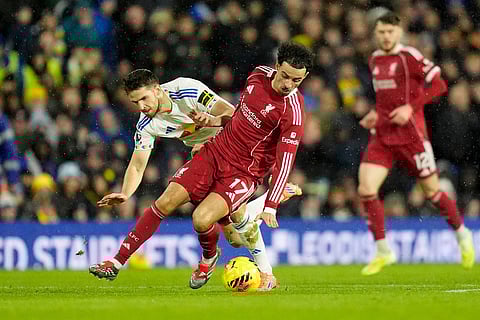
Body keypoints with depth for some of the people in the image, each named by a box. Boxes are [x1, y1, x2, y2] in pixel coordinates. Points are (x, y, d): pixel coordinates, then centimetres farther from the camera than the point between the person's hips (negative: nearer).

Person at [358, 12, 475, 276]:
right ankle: (383, 252, 2)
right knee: (366, 190, -9)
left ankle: (463, 236, 29)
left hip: (410, 134, -6)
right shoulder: (375, 60, 12)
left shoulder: (409, 56, -10)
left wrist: (411, 108, -19)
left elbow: (438, 85, -12)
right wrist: (376, 114, 11)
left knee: (432, 192, 4)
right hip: (382, 136, 6)